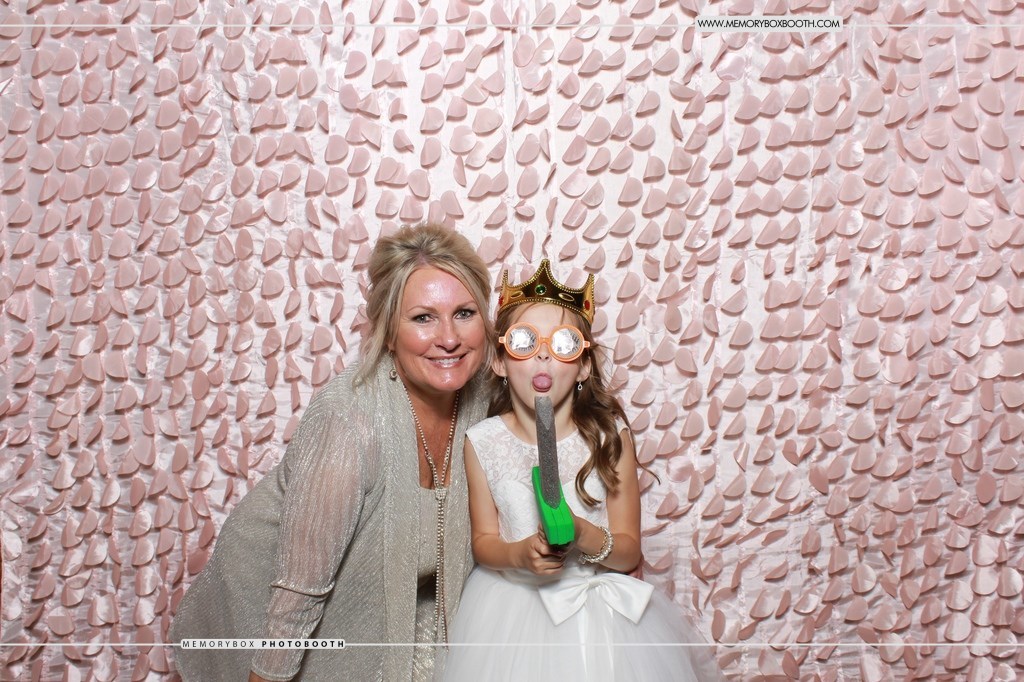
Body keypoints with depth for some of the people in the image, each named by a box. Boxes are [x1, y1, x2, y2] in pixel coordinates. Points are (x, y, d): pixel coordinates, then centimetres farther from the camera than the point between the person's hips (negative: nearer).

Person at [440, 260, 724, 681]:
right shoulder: (482, 442, -8)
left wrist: (585, 536, -28)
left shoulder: (610, 436, -11)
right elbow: (483, 542, -1)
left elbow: (629, 552, -8)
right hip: (514, 604, 1)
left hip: (601, 608, 0)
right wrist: (519, 555, -22)